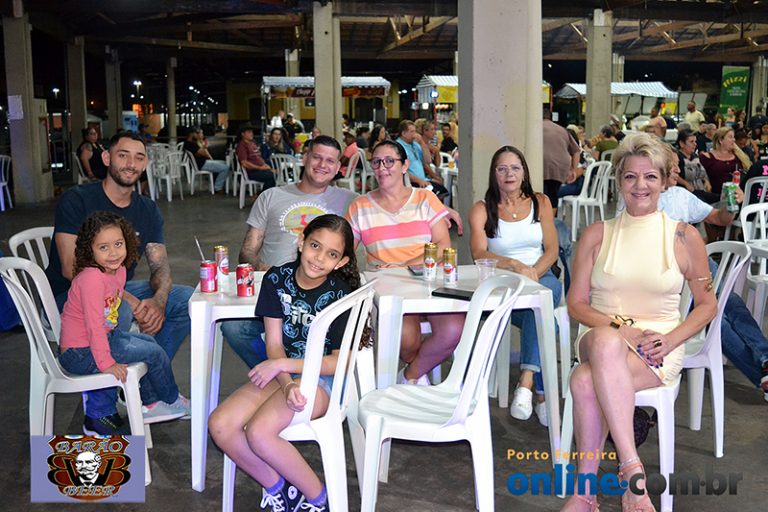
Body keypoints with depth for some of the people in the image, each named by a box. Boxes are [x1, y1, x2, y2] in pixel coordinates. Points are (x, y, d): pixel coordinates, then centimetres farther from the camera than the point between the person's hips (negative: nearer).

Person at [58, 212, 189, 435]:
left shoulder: (119, 271, 2)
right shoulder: (91, 279, -27)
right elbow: (94, 325, -29)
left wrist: (130, 299, 9)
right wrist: (106, 363, -28)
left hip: (105, 336, 10)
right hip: (80, 353, -10)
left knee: (148, 341, 24)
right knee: (153, 352, -7)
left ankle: (150, 404, 32)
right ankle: (173, 402, 17)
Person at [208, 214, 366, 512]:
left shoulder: (340, 295, -15)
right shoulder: (277, 279, -3)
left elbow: (339, 362, -15)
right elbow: (274, 343, -4)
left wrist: (281, 365, -18)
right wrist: (288, 385, -22)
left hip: (323, 379, -5)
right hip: (284, 372, 6)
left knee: (258, 432, -27)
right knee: (220, 424, -14)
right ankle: (277, 487, 6)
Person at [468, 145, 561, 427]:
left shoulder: (540, 203, 14)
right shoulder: (482, 209, 6)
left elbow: (551, 250, 5)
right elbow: (479, 253, -10)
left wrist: (534, 273, -16)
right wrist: (514, 264, -28)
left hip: (542, 278, 2)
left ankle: (526, 382, -44)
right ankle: (540, 392, -33)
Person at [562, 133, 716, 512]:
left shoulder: (684, 236, 7)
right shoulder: (597, 235, 10)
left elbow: (706, 304, 11)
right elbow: (576, 304, 6)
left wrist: (671, 339, -8)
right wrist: (621, 327, -12)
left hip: (657, 352, -2)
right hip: (601, 339, 2)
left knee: (587, 380, -36)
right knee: (605, 339, -39)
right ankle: (632, 469, -36)